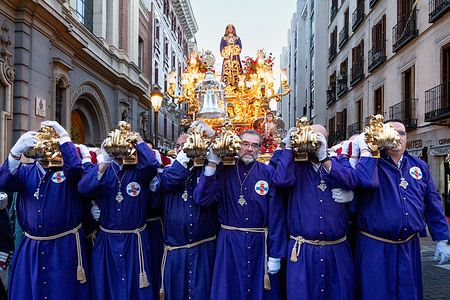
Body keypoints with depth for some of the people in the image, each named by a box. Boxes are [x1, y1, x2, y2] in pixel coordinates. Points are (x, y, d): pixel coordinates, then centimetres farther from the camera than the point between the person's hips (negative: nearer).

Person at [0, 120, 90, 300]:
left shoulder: (66, 171, -2)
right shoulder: (26, 172, 8)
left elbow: (75, 167, -24)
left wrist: (63, 136, -22)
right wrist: (16, 151, -26)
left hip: (64, 247, -3)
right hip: (30, 248, 3)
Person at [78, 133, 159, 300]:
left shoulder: (138, 171, -3)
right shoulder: (103, 171, 2)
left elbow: (150, 164, -27)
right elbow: (83, 188, -17)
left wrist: (137, 138, -18)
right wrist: (105, 162, -27)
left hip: (135, 243, -2)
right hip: (106, 241, 2)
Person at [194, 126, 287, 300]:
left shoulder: (268, 173, -1)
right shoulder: (224, 171, 1)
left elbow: (276, 214, -3)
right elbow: (202, 199, -12)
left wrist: (275, 255, -6)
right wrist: (212, 164, -16)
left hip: (259, 244, 0)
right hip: (229, 243, 0)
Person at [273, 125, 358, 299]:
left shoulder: (339, 164, 8)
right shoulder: (296, 166, 3)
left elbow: (351, 181, -13)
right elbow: (282, 180, -18)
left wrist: (324, 157, -19)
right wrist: (289, 147, -11)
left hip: (336, 251, 2)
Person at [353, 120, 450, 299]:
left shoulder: (419, 166, 10)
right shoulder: (372, 163, -4)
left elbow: (433, 205, 14)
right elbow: (367, 182, -29)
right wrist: (365, 149, -18)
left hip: (409, 247, 4)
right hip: (375, 248, -4)